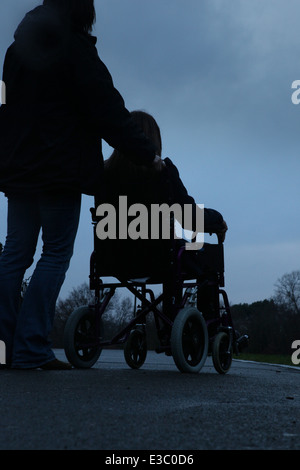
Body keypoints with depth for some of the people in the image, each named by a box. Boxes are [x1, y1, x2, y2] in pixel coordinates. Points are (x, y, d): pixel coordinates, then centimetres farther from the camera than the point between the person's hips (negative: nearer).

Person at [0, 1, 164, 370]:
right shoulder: (75, 48, -4)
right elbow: (107, 108, -10)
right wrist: (146, 154, -5)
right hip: (60, 170, -7)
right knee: (56, 253, -3)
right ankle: (30, 348, -8)